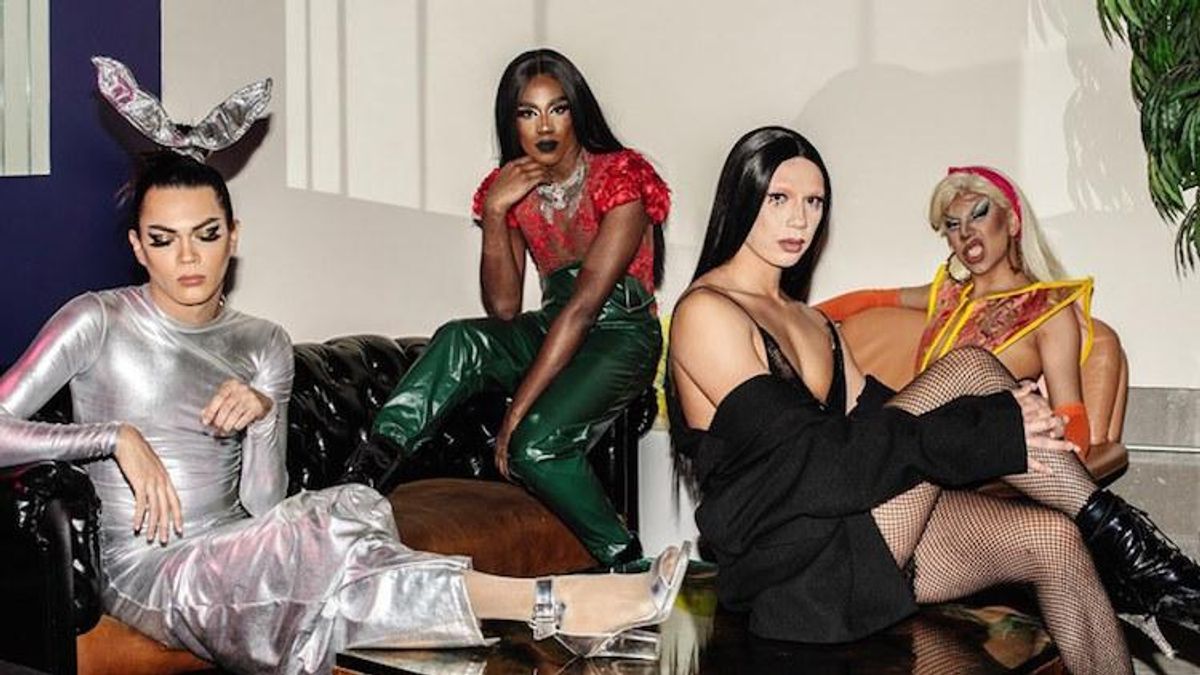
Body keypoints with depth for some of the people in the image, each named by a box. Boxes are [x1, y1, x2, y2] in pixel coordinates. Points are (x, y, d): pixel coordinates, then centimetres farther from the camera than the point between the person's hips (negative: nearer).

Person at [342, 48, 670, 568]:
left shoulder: (621, 178, -13)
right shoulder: (510, 188, 5)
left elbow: (585, 304, -22)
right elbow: (503, 309, -3)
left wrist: (519, 408, -26)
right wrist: (494, 212, -17)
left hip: (621, 335, -5)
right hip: (553, 328, 5)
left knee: (535, 444, -30)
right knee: (460, 341, -27)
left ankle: (624, 564, -13)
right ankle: (369, 472, -33)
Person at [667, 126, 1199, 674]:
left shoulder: (809, 322, 23)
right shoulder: (705, 312, -8)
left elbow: (873, 414, 11)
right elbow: (805, 454, -18)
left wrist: (1003, 422, -8)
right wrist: (989, 431, -19)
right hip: (795, 559, -8)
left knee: (1053, 540, -12)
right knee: (965, 369, -16)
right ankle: (1119, 537, -7)